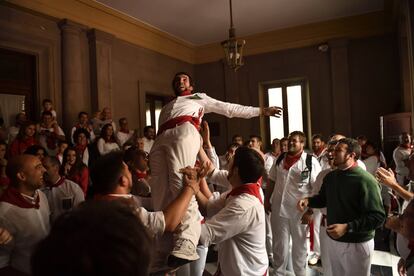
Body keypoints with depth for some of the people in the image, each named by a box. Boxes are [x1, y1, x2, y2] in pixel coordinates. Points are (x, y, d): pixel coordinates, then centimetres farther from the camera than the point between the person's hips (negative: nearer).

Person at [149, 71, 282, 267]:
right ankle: (166, 247, -4)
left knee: (181, 182, -28)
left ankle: (186, 244, -39)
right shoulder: (166, 107, 42)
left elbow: (230, 108, 31)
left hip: (184, 132, -5)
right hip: (161, 139, 5)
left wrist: (261, 111, 28)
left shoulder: (200, 98, 33)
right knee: (160, 191, -9)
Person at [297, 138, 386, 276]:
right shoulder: (330, 177, 3)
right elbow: (323, 199, 17)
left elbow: (378, 216, -23)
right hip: (332, 240, 6)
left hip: (356, 244, -6)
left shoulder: (366, 180, -20)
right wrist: (308, 201, -4)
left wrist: (347, 227, -31)